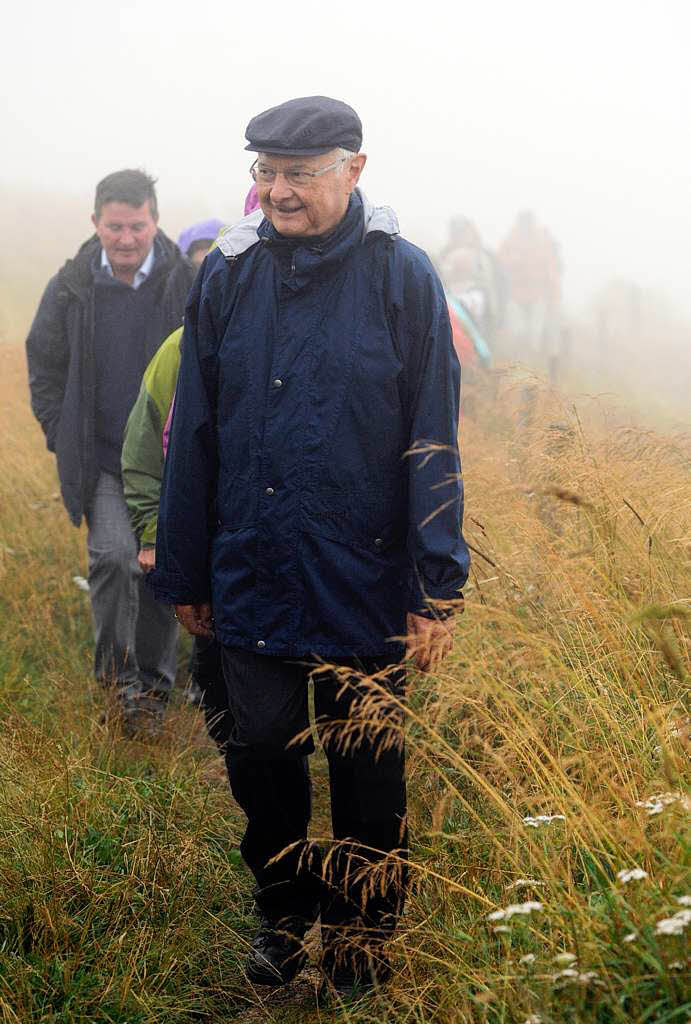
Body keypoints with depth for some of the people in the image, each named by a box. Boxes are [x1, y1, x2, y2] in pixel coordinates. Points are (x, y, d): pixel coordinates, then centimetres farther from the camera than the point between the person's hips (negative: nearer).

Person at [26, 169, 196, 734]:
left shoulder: (188, 285, -5)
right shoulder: (71, 288, -1)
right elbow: (44, 365, 13)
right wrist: (62, 436, 6)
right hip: (101, 458, 0)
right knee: (114, 555, -18)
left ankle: (153, 680, 24)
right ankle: (117, 670, 0)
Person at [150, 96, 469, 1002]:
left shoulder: (403, 278, -7)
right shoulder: (229, 274, 1)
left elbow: (433, 445, -7)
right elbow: (194, 435, 6)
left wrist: (438, 587, -10)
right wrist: (184, 572, 7)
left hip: (365, 586, -2)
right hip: (253, 579, 2)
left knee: (367, 767, 9)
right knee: (261, 752, 8)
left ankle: (363, 935, 29)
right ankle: (284, 912, 32)